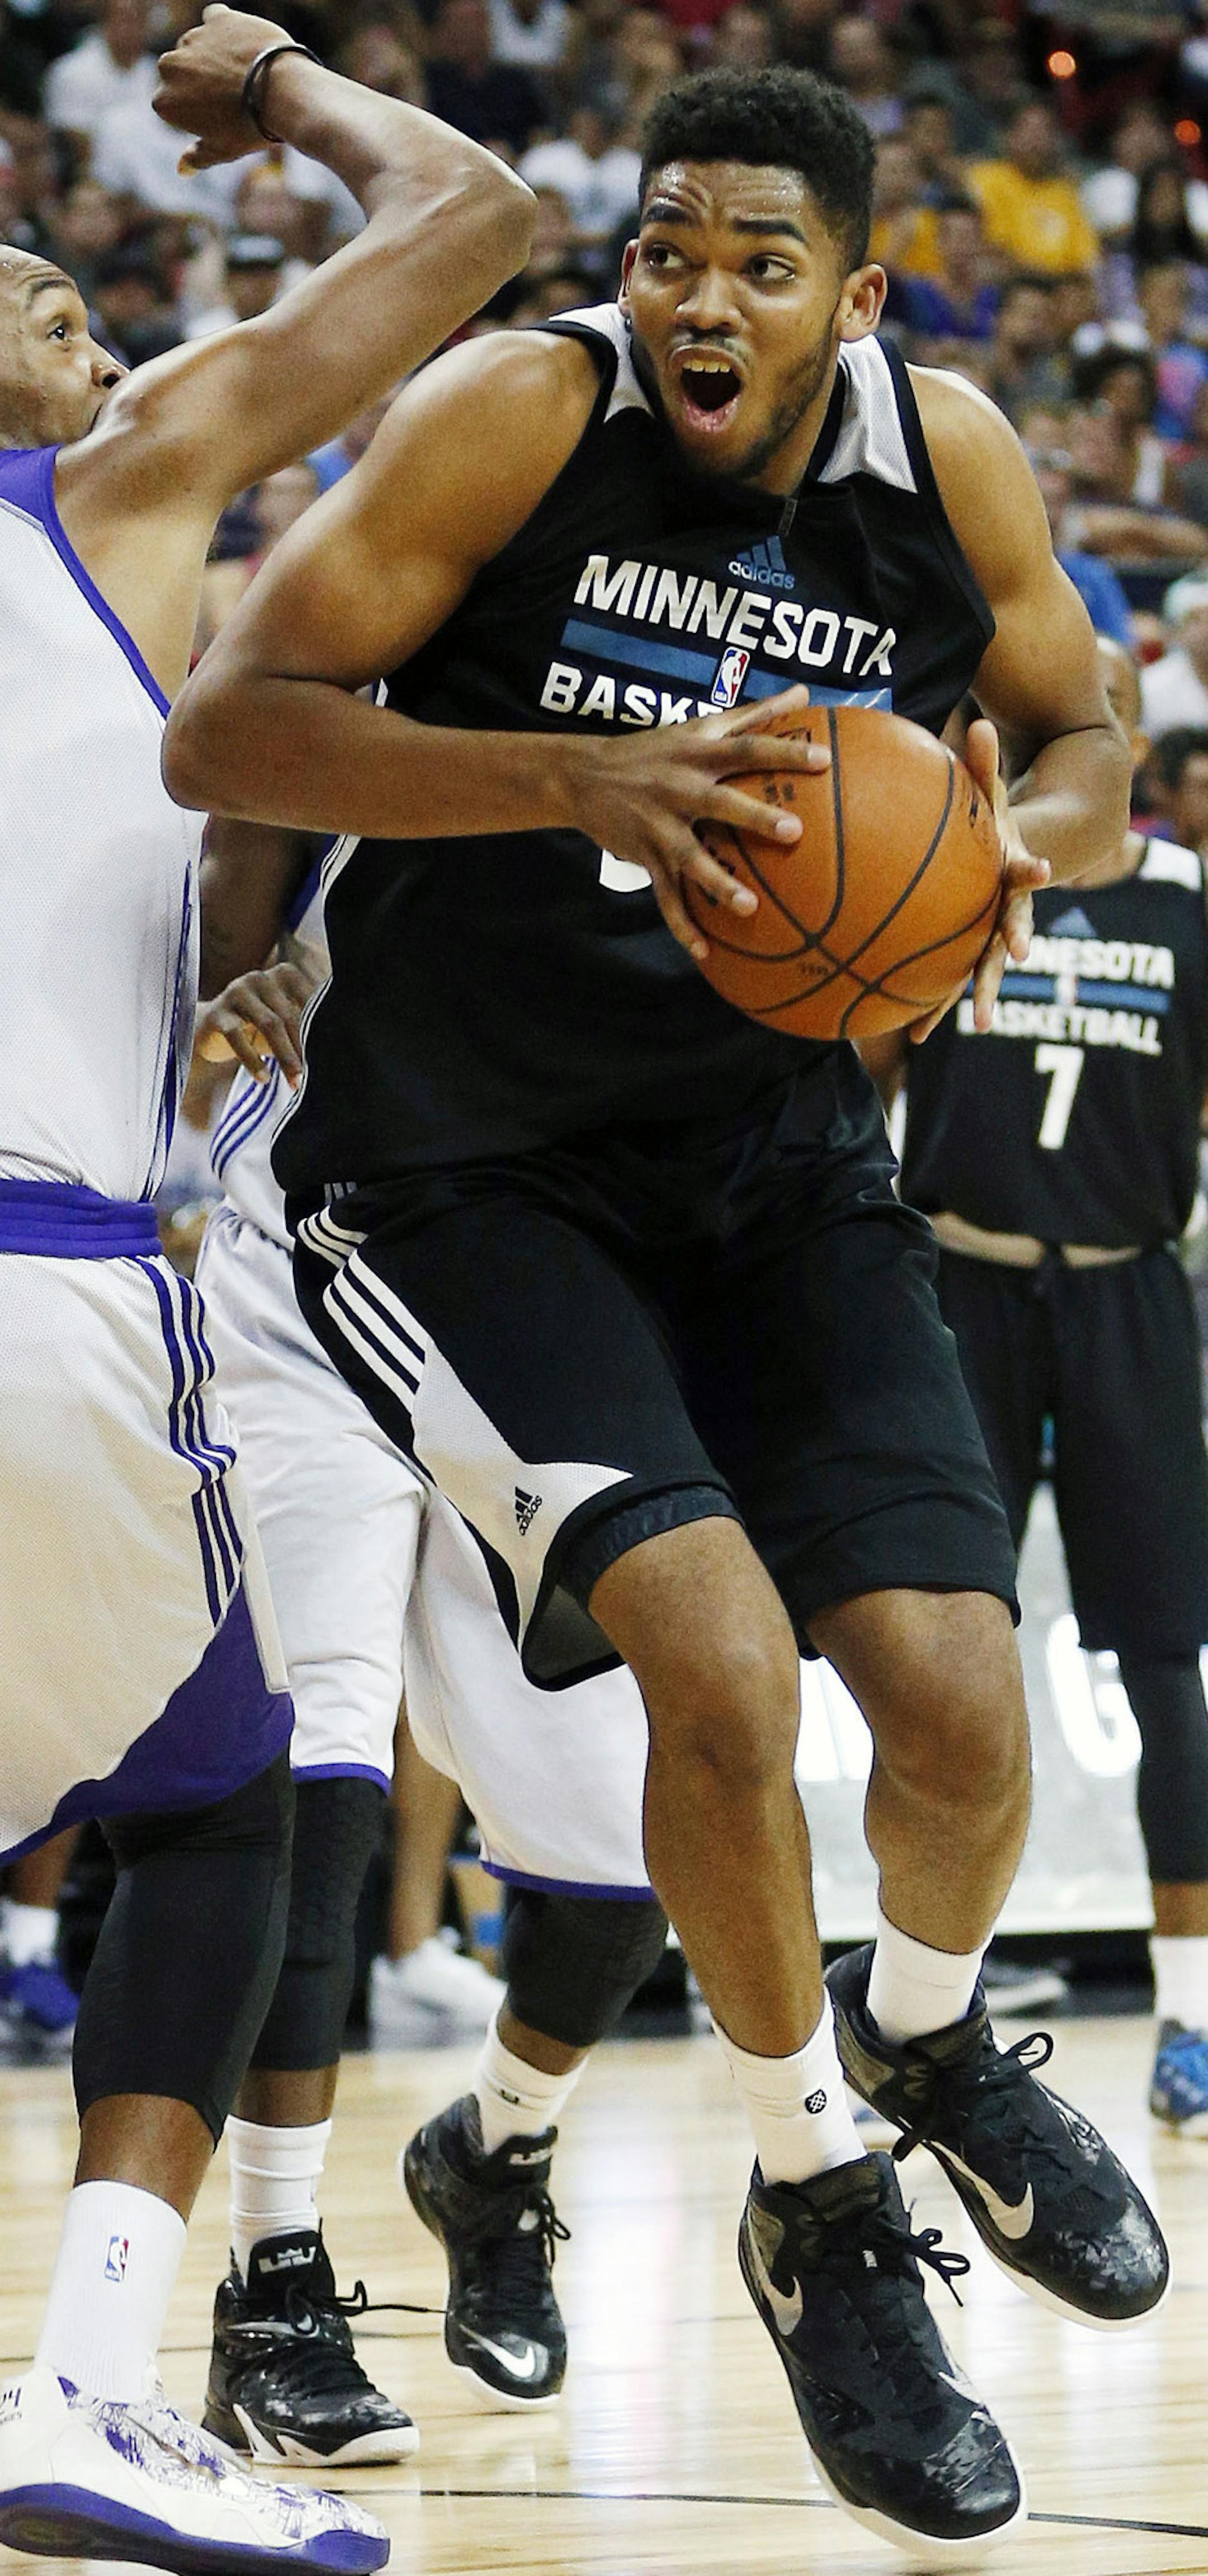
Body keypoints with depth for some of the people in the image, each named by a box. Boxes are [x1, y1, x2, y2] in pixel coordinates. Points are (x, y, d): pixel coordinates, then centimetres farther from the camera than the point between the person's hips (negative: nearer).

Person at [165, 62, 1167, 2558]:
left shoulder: (951, 466, -7)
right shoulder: (520, 414, -19)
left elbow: (1086, 736, 12)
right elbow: (223, 730, -24)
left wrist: (1024, 832, -13)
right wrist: (584, 780, -37)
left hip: (777, 1164, 4)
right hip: (464, 1170, -4)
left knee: (962, 1707, -8)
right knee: (719, 1655, -23)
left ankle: (930, 2038, 29)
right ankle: (820, 2212, 1)